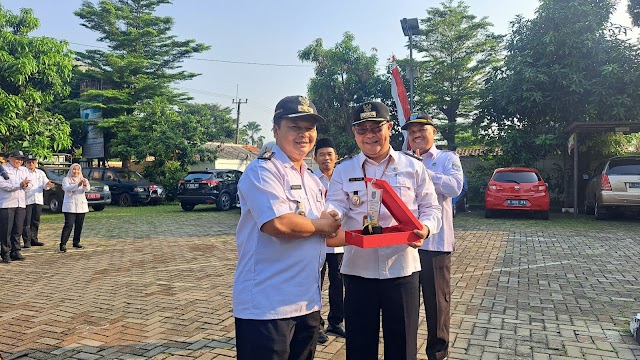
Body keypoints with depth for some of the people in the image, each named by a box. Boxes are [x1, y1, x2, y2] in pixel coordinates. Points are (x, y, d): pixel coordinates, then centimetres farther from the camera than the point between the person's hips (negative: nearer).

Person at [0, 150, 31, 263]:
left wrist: (26, 184, -13)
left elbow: (29, 185, 10)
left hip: (21, 204, 5)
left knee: (18, 230, 7)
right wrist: (19, 185, -20)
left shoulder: (24, 170, 17)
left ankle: (15, 252, 15)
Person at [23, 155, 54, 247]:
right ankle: (27, 241, 1)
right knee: (26, 222, -4)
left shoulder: (41, 173, 15)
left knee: (36, 221, 10)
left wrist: (48, 185, -17)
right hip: (27, 200, -5)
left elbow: (45, 185, 6)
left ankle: (34, 239, 18)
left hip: (38, 200, 5)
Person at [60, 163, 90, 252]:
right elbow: (67, 188, -18)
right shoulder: (66, 179, 3)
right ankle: (63, 244, -12)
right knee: (68, 225, -12)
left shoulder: (82, 179, 13)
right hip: (70, 206, -4)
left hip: (81, 206, 4)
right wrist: (78, 185, -35)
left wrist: (85, 184, -31)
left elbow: (87, 189, -7)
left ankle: (76, 242, 17)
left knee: (79, 225, 6)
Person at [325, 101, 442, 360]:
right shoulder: (343, 171, 7)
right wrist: (330, 215, -29)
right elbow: (336, 204, -5)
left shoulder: (413, 167, 6)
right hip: (358, 269, 1)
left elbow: (431, 208, 7)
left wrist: (425, 228, -15)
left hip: (402, 268, 0)